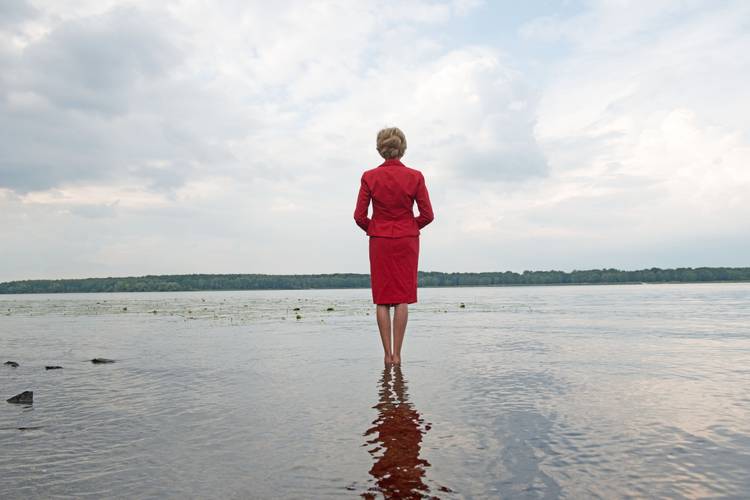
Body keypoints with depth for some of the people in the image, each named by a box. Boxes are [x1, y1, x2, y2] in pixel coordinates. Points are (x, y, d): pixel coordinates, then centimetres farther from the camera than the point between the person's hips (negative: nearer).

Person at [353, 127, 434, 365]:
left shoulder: (369, 177, -5)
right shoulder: (415, 177, -5)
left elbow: (359, 216, -5)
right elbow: (427, 215, -5)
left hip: (379, 241, 0)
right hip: (407, 241, 0)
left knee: (382, 299, 7)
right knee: (402, 298, 4)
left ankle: (388, 354, 8)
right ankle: (397, 354, 5)